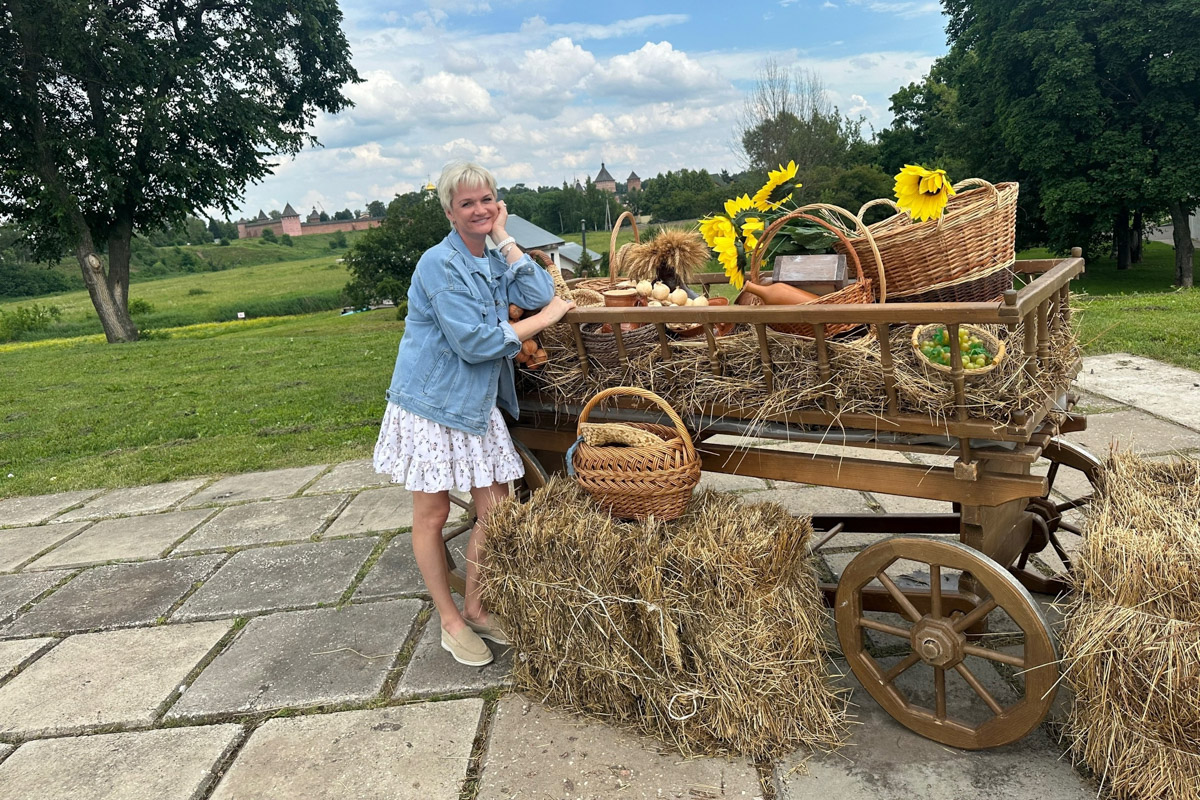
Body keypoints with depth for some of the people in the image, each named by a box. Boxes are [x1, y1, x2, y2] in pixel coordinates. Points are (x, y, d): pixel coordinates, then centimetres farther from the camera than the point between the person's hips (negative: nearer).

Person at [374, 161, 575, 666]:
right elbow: (476, 342, -22)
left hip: (478, 406, 7)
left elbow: (540, 294, -7)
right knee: (433, 516, 5)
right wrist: (545, 319, -14)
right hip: (431, 405, -7)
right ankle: (450, 621, 21)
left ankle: (476, 608, 24)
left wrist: (504, 237, -6)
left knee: (496, 511, 6)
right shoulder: (440, 264, -16)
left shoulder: (494, 261, 8)